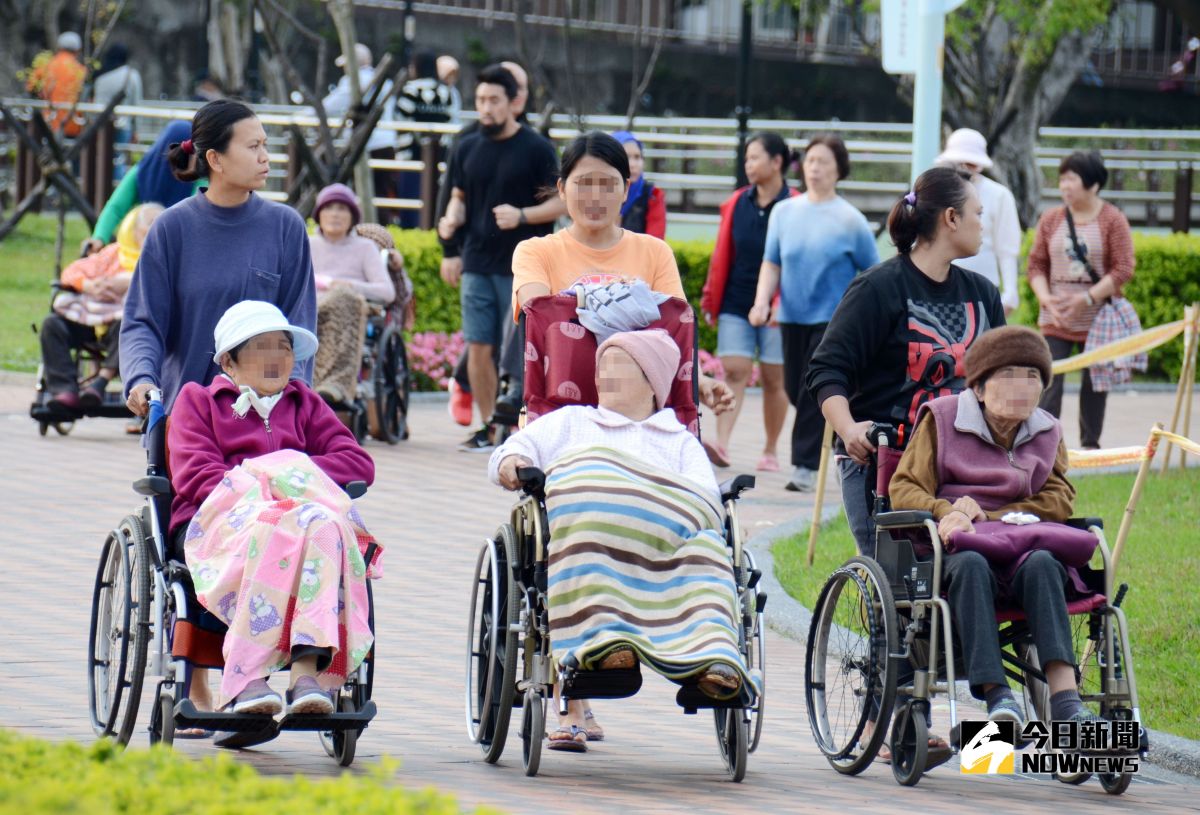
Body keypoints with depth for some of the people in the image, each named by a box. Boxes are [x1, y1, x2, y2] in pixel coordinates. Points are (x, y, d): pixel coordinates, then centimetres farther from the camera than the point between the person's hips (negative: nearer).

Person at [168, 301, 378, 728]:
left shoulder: (304, 404, 32)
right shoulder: (197, 400, 23)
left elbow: (359, 463, 15)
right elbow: (195, 476, 4)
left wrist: (293, 472, -2)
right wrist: (255, 491, -13)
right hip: (220, 517, -2)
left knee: (323, 526, -37)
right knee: (271, 528, -40)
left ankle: (311, 669, -50)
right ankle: (247, 678, -48)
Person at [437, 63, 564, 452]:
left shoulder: (536, 149, -3)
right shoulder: (467, 149, 11)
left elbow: (559, 202, -2)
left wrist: (521, 216, -19)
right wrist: (451, 219, -4)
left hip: (522, 268, -4)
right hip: (478, 265, 4)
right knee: (479, 348, 2)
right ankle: (488, 428, 11)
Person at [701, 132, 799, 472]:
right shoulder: (736, 204, 7)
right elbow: (722, 254, 12)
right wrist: (711, 298, 9)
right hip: (736, 304, 3)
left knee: (773, 379, 5)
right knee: (733, 371, -8)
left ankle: (770, 451, 16)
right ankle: (721, 443, -18)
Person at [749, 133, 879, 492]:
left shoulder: (850, 220, -4)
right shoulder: (785, 212, 7)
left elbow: (872, 273, 0)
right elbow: (771, 263, 9)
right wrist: (761, 302, -6)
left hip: (834, 318, -5)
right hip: (792, 316, 5)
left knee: (815, 392, -11)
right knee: (795, 389, 8)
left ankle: (805, 466, -7)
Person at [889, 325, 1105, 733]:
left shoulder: (1046, 431, 20)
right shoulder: (942, 419, 11)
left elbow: (1060, 499, 8)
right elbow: (904, 488, 4)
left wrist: (986, 515, -8)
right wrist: (947, 512, -20)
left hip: (1020, 537, 2)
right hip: (956, 546, -2)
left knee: (1041, 565, -36)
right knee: (970, 566, -40)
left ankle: (1065, 698, -49)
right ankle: (995, 694, -49)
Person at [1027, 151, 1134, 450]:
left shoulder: (1112, 220, -4)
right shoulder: (1051, 219, 5)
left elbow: (1123, 269, -8)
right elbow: (1035, 265, 6)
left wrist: (1087, 298, -16)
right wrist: (1046, 298, -11)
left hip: (1097, 319, -2)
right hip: (1055, 320, 2)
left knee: (1094, 382, 6)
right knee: (1049, 382, -8)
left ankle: (1090, 444, 17)